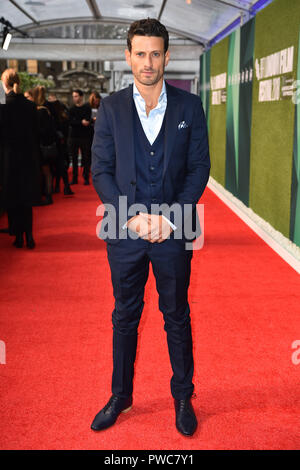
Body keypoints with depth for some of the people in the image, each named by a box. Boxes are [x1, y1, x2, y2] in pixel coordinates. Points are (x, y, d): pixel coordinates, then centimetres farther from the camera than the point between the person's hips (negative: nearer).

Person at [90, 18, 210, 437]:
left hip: (173, 231, 0)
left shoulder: (189, 106, 1)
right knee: (125, 317, 14)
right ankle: (120, 396, 31)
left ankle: (183, 397, 30)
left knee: (177, 317, 11)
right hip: (125, 230, 1)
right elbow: (101, 171, -1)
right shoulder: (110, 108, 2)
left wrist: (169, 218, -12)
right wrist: (132, 216, -13)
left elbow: (199, 168, -1)